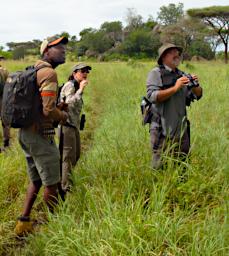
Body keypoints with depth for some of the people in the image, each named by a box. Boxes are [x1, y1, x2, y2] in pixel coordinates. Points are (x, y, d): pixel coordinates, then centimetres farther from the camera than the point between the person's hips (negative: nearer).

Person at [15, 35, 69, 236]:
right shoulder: (49, 73, -16)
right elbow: (48, 111, -23)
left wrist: (58, 108, 10)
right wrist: (63, 115, -3)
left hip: (26, 132, 9)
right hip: (41, 134, -9)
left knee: (36, 180, 19)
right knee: (51, 183, 5)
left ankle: (24, 221, 21)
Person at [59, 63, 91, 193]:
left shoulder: (76, 87, 15)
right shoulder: (69, 86, -13)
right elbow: (70, 103, -29)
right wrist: (81, 90, -27)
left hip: (74, 125, 10)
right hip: (67, 125, -10)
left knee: (76, 155, 17)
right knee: (68, 157, -6)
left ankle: (65, 180, 32)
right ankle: (66, 187, 1)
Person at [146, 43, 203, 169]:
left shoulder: (182, 75, 13)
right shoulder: (155, 73, -5)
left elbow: (197, 95, 13)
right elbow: (152, 96, -18)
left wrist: (195, 85, -8)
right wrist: (175, 88, -24)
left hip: (181, 130, 6)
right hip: (162, 130, -6)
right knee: (159, 168, 0)